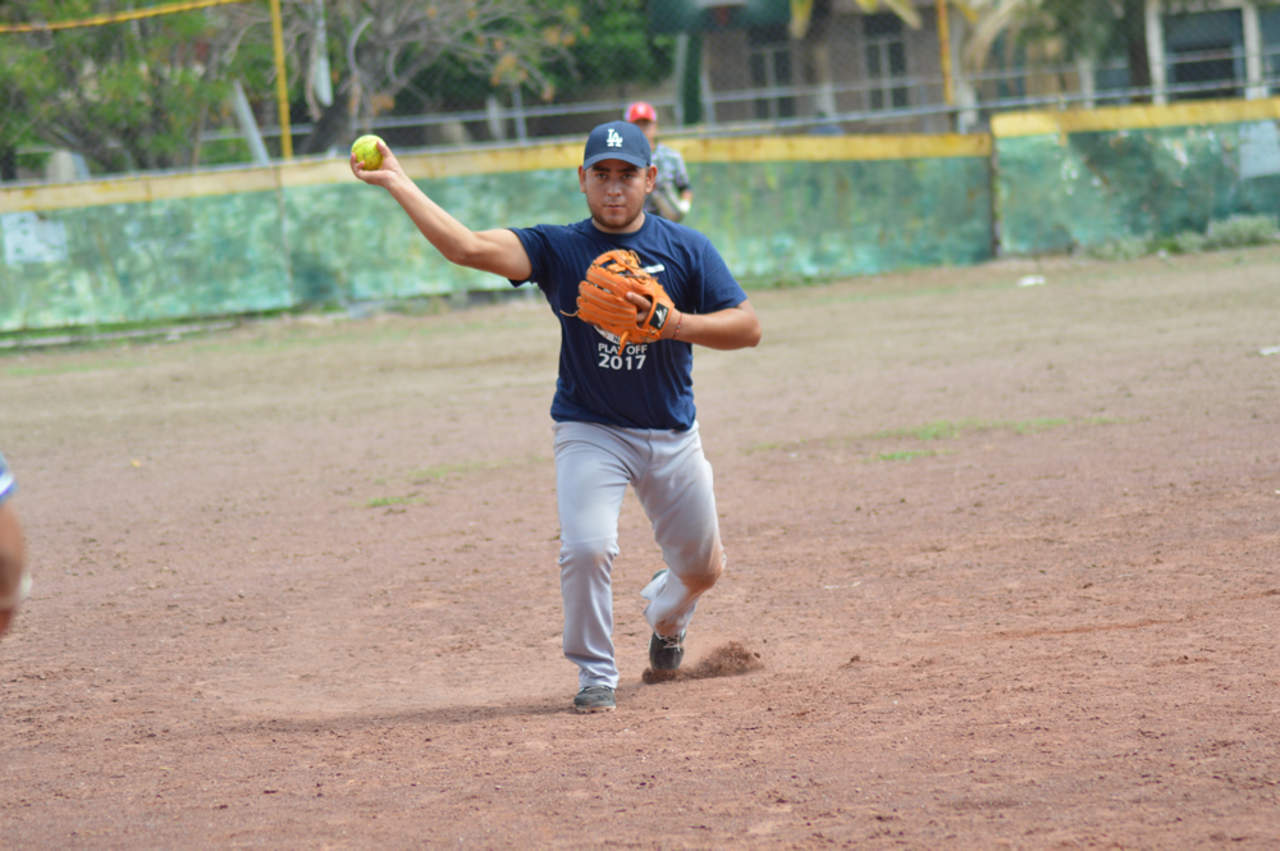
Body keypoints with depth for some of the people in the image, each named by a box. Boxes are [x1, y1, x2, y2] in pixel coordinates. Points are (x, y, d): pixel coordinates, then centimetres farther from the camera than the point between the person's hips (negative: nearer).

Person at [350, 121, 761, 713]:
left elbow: (748, 327, -8)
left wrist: (676, 324, -24)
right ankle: (595, 674, -1)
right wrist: (397, 183, -25)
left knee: (703, 568, 13)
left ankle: (665, 615, 50)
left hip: (672, 436, 2)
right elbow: (467, 247, -19)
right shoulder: (558, 248, -5)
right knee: (586, 548, -23)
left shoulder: (686, 249, -2)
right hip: (590, 430, -2)